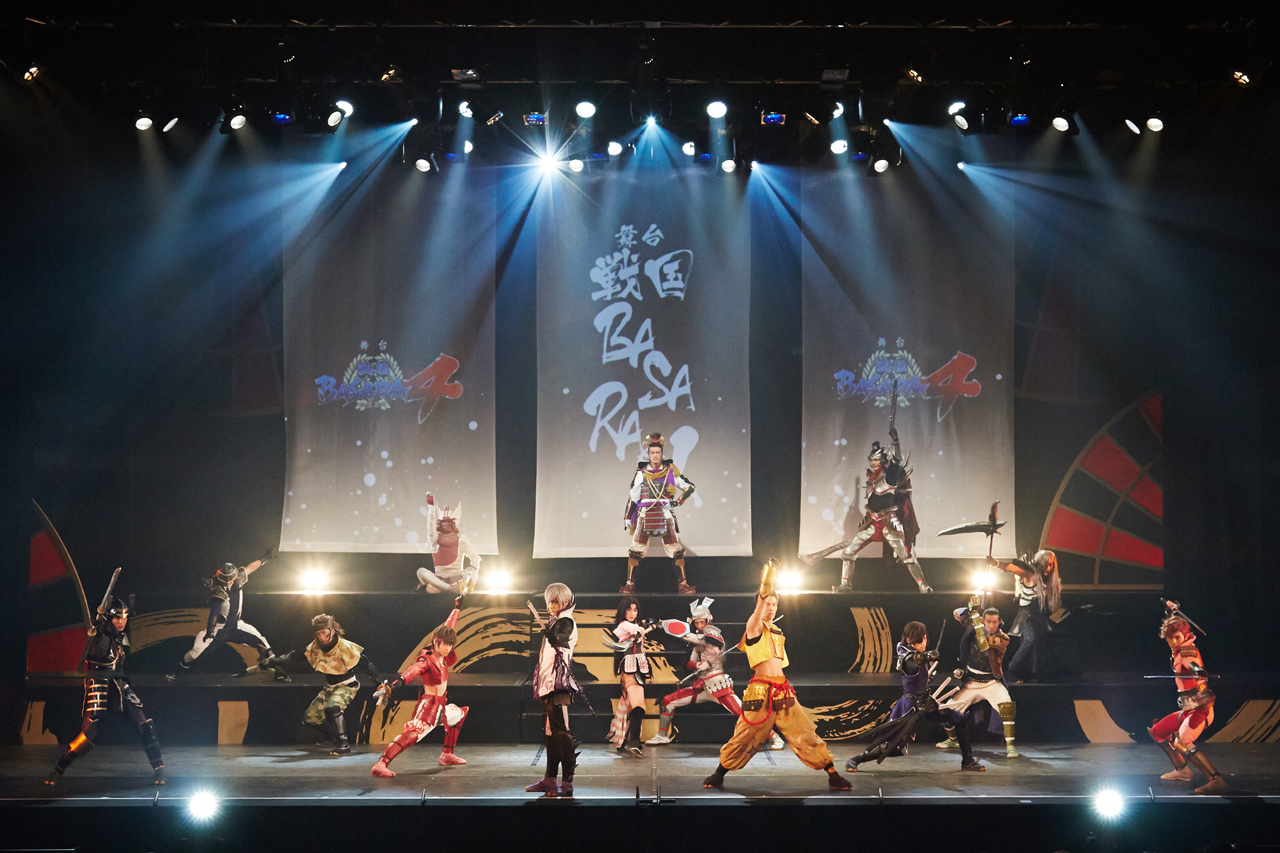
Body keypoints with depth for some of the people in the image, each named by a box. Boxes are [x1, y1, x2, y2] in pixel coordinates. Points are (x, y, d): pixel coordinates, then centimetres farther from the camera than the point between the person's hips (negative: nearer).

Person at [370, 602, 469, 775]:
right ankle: (381, 764, -37)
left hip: (441, 705, 10)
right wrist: (397, 683, -62)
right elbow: (414, 670, -42)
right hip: (429, 704, -10)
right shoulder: (427, 659, -20)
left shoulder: (443, 655, 3)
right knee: (412, 733, -27)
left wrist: (457, 607, 31)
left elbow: (449, 627, 18)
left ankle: (447, 755, 37)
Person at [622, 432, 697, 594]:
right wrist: (627, 516, 7)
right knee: (636, 550, -4)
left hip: (665, 513, 0)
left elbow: (689, 486, 9)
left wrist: (677, 501, -3)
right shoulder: (642, 473, 4)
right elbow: (633, 496, 9)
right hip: (645, 514, 0)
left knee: (676, 549, -2)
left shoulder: (671, 470, 4)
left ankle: (682, 584, 6)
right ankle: (630, 584, 5)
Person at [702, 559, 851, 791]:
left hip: (782, 692, 5)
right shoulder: (754, 628, -1)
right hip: (760, 691, -5)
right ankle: (718, 774, 17)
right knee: (744, 737, 0)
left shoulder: (778, 634, 20)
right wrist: (766, 584, -31)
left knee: (805, 733, 0)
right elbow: (760, 603, -19)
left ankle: (832, 774, 2)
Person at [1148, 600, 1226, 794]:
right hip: (1188, 709, 10)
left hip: (1200, 708, -10)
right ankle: (1182, 770, 32)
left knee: (1182, 743, -29)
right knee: (1157, 731, 21)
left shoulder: (1187, 649, -16)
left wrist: (1198, 672, -59)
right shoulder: (1178, 649, 8)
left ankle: (1217, 780, -35)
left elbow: (1192, 664, -40)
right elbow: (1175, 625, 30)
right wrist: (1172, 610, 39)